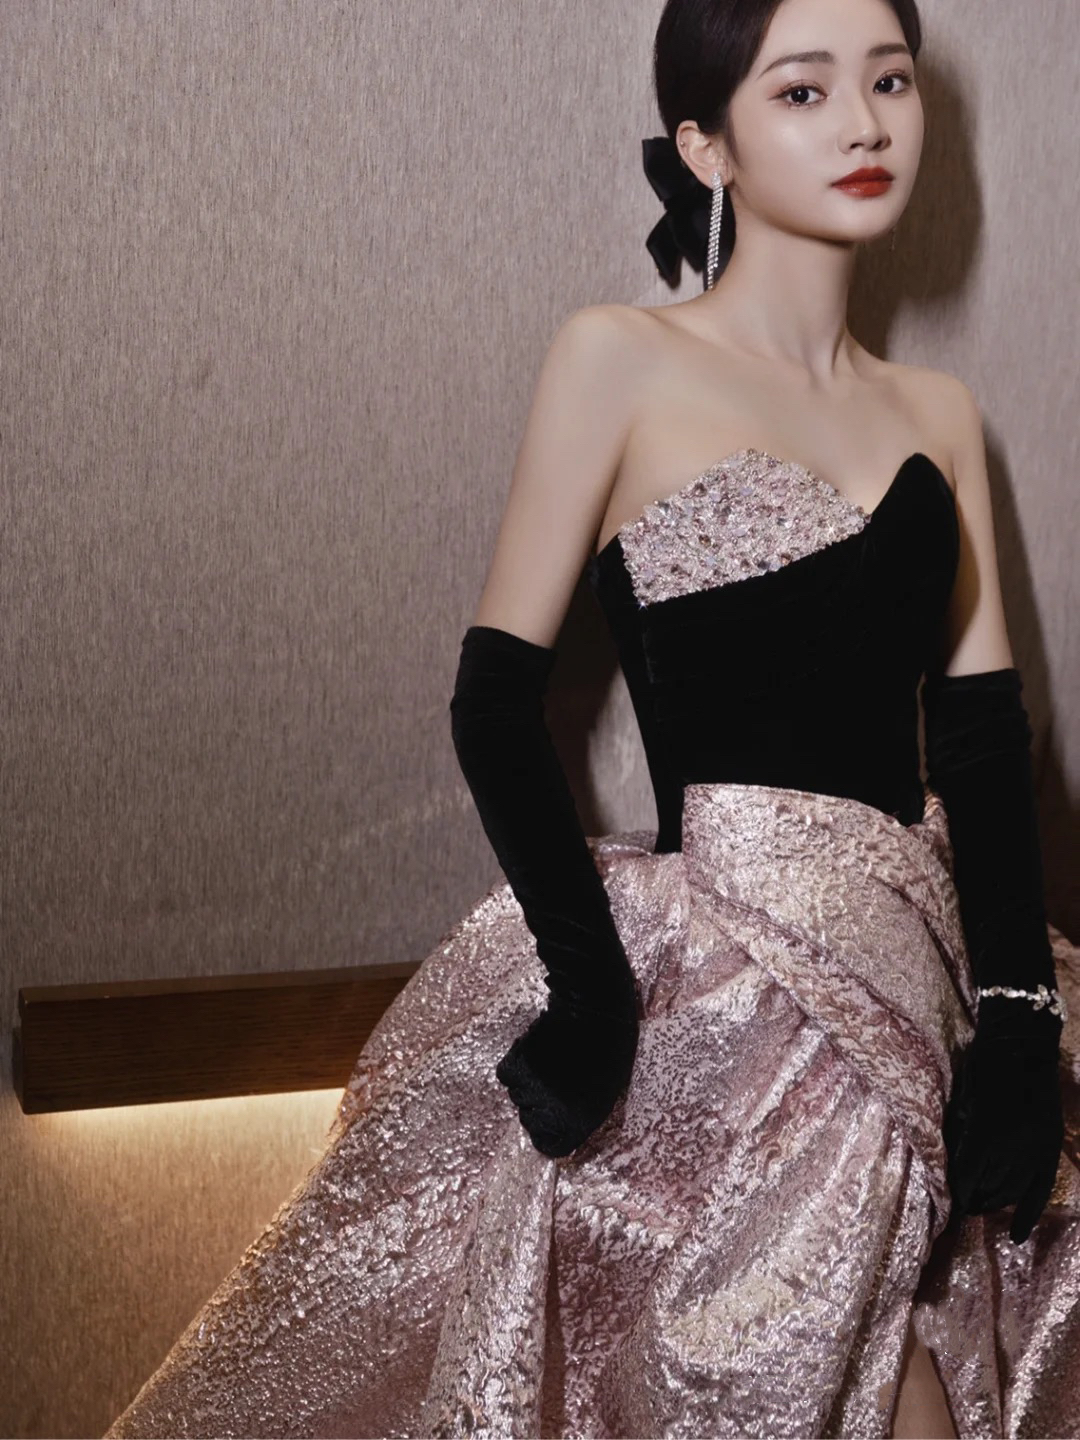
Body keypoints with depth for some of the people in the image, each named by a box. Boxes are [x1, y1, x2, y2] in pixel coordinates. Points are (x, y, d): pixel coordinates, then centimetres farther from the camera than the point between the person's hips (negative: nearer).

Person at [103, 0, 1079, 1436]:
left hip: (917, 979, 5)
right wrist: (595, 990, -15)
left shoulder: (938, 413, 14)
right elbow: (496, 698, -4)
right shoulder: (623, 361, 0)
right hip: (715, 987, -5)